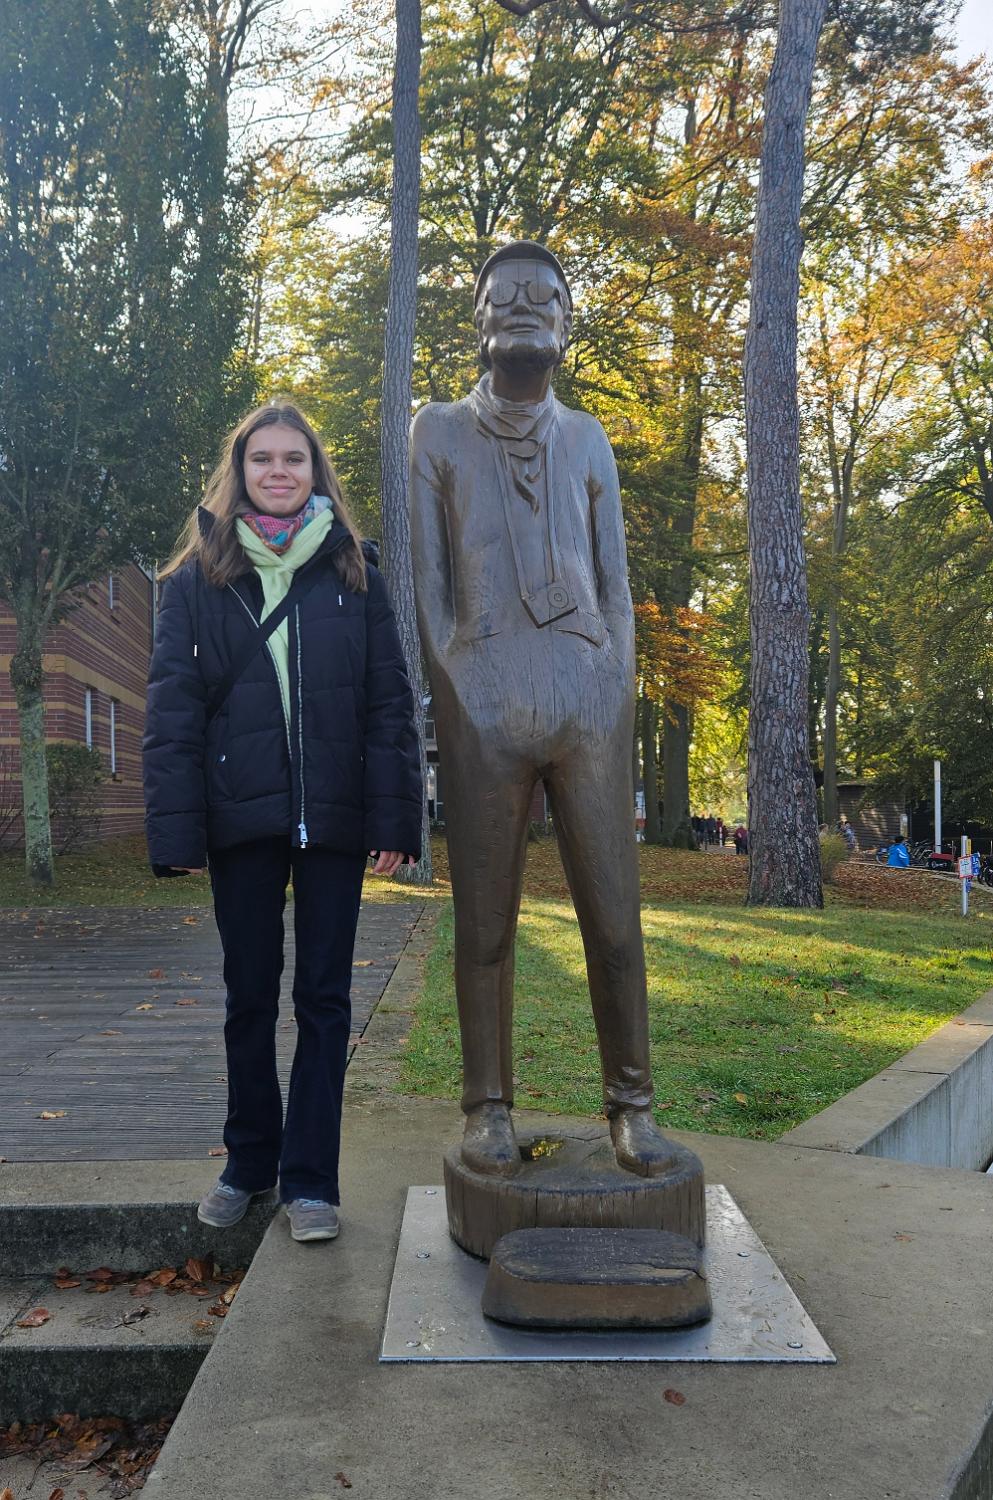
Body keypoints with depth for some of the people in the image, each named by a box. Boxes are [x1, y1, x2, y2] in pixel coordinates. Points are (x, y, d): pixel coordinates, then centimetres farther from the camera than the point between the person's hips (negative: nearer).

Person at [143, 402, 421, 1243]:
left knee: (323, 998, 6)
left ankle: (310, 1177, 16)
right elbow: (172, 708, 0)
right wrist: (177, 827, -9)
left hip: (332, 817, 0)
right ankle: (248, 1164, 28)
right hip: (242, 816, 0)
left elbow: (390, 700, 1)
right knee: (249, 996, 11)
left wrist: (395, 819, -7)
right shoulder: (198, 576, 4)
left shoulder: (354, 571, 5)